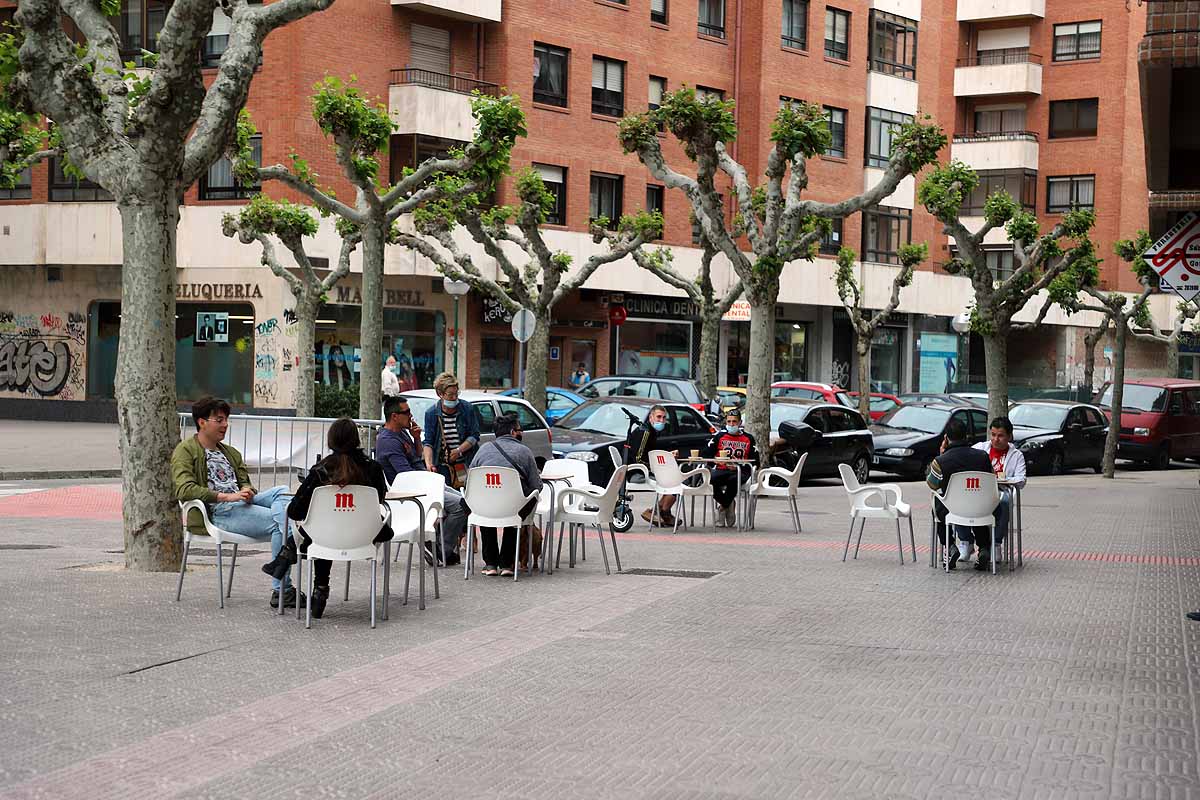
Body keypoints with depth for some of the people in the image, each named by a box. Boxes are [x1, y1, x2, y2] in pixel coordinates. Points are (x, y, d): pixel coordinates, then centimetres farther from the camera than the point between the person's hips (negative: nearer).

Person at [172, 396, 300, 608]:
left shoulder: (231, 453, 32)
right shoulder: (185, 451, 6)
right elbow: (184, 490, -11)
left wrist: (248, 492, -4)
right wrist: (227, 496, -20)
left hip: (241, 504, 7)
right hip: (214, 512, -7)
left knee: (282, 491, -22)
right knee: (281, 521, -25)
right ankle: (281, 590, -28)